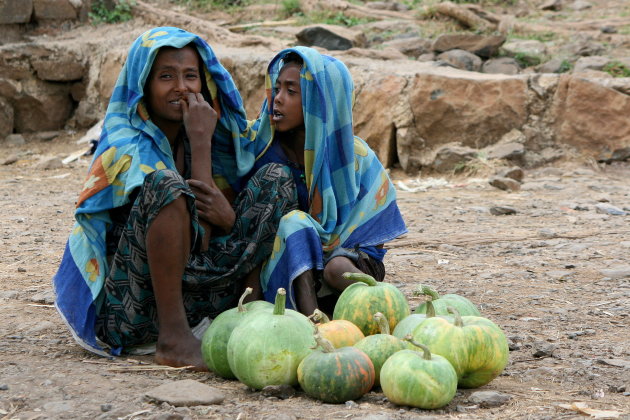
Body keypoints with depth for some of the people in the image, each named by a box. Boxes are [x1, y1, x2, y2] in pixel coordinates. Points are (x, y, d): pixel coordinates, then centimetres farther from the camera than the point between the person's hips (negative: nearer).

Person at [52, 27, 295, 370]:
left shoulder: (190, 137, 10)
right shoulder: (125, 145, -12)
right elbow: (197, 239, -18)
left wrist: (228, 217, -19)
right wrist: (201, 140, -15)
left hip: (190, 295, 7)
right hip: (128, 312, -7)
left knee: (275, 178, 0)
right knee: (165, 184, -32)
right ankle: (173, 338, -29)